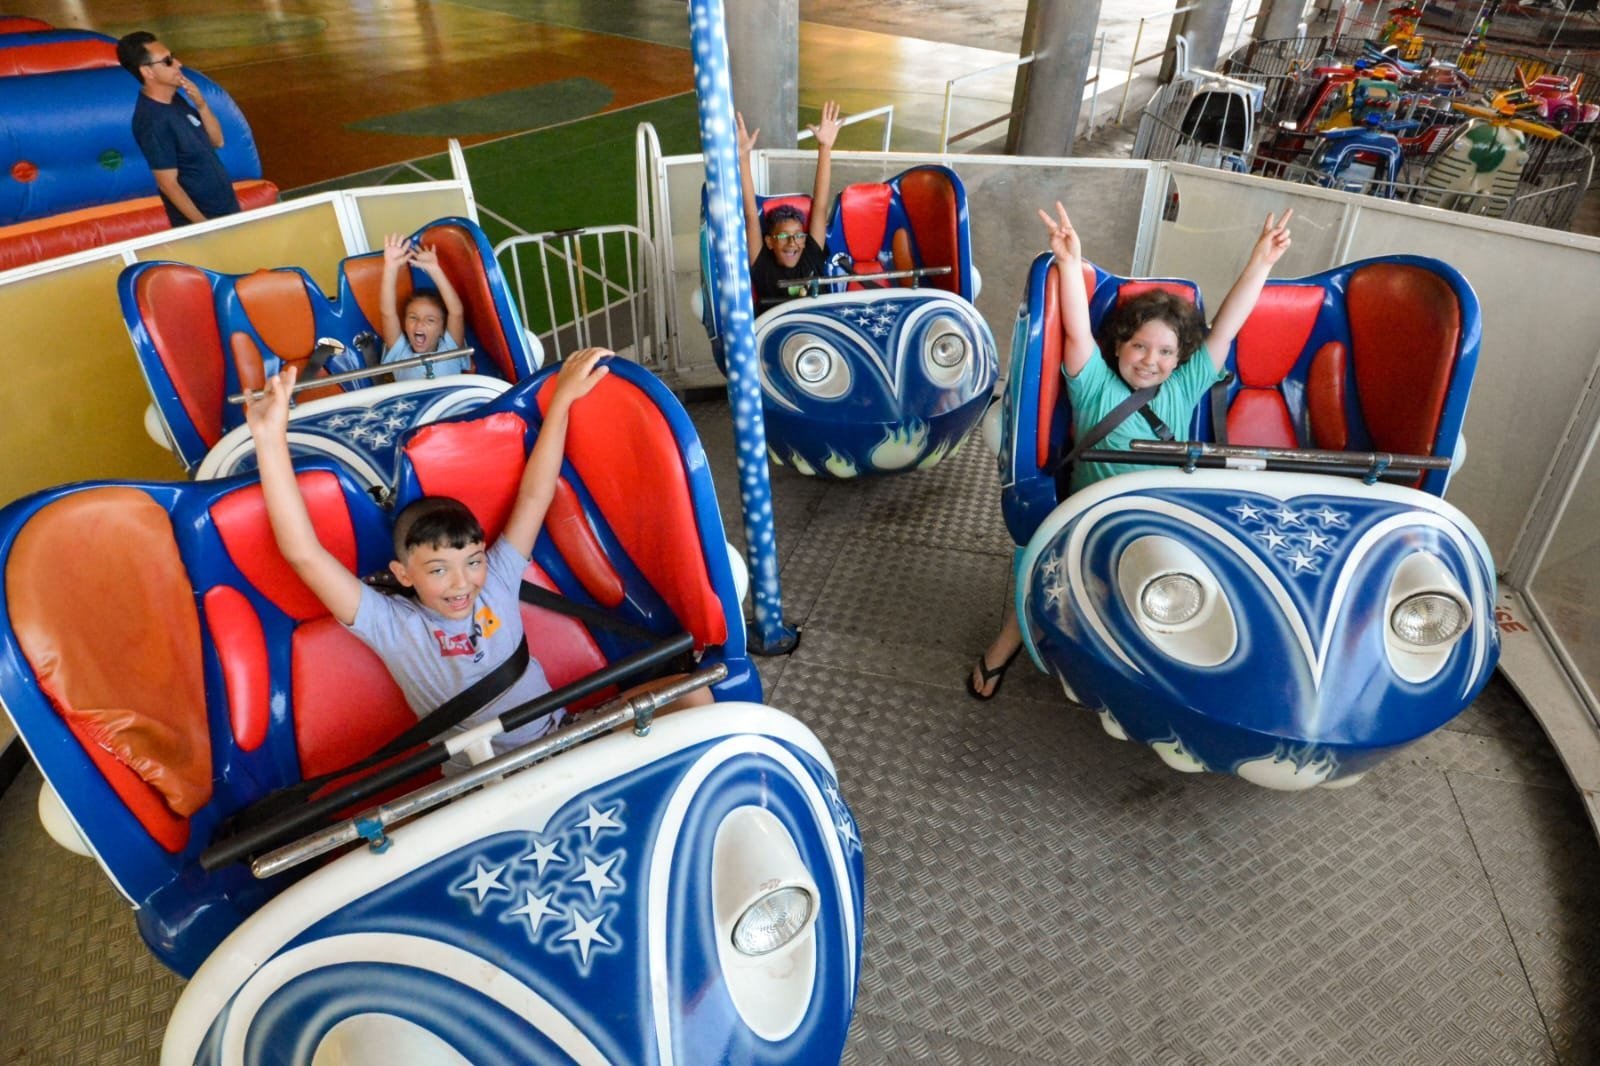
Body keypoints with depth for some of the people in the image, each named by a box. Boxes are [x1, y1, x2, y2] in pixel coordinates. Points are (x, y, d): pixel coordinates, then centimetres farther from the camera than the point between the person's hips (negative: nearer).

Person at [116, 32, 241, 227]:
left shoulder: (174, 99, 4)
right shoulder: (153, 122, -22)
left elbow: (216, 141, 8)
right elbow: (168, 184, -21)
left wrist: (201, 105, -8)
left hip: (224, 207, 8)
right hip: (202, 218, -8)